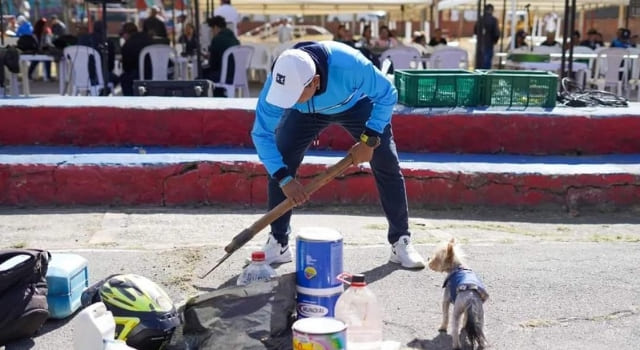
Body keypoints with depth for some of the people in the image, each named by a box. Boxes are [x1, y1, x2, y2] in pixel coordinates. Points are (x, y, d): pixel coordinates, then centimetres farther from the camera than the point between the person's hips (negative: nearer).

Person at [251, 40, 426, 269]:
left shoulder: (349, 65, -44)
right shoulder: (279, 84, -37)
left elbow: (387, 95, -27)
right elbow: (262, 134, -25)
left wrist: (369, 140, -30)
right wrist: (284, 178, -34)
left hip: (356, 105, -1)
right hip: (305, 113, 1)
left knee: (387, 164, -10)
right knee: (279, 166, -14)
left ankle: (401, 241, 4)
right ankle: (277, 242, 1)